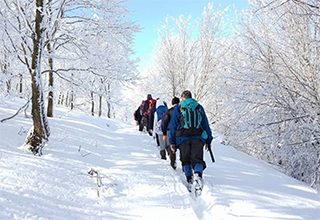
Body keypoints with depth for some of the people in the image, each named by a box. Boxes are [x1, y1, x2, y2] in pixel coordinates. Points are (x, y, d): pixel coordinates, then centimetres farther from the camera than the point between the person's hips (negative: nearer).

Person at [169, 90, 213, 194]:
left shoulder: (178, 108, 11)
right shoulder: (199, 107, 16)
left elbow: (173, 125, 7)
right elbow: (206, 125, 17)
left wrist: (172, 142, 9)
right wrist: (208, 141, 21)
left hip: (183, 138, 0)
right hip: (198, 138, 1)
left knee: (186, 161, 13)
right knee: (197, 159, -5)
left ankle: (190, 181, 5)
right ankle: (198, 174, -34)